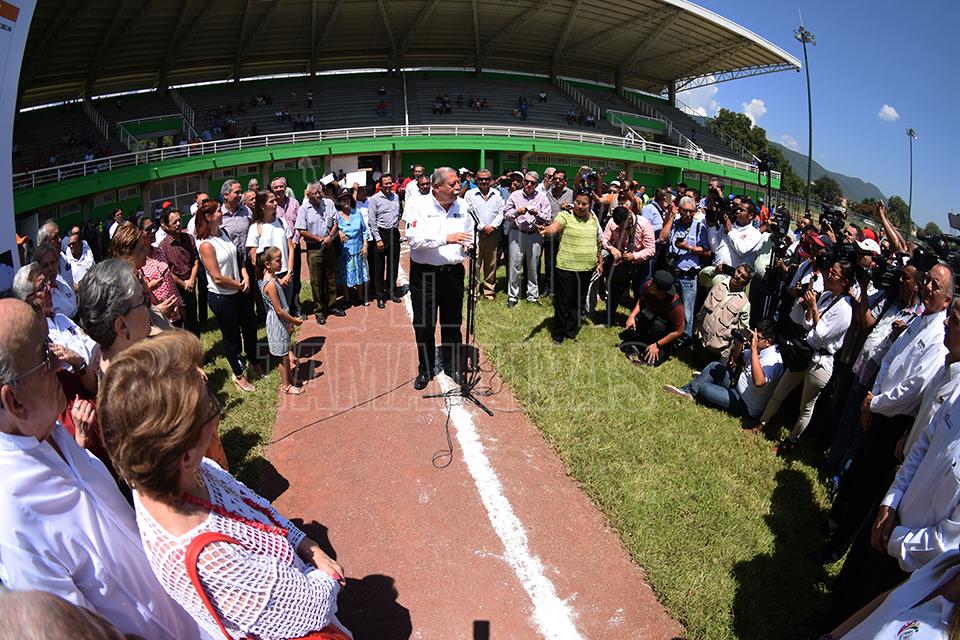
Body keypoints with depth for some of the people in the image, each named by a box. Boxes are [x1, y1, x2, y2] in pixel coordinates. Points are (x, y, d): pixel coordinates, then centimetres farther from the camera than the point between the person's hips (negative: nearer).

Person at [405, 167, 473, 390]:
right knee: (424, 325, 6)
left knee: (452, 323, 13)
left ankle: (453, 367, 30)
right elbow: (415, 239, -20)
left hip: (454, 272, 4)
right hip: (424, 273, -3)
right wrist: (446, 238, -27)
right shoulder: (421, 206, -7)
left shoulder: (462, 206, 7)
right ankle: (425, 370, 24)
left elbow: (470, 236, 19)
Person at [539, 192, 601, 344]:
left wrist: (599, 261, 19)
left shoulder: (593, 219, 9)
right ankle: (558, 334, 18)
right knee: (563, 302, 3)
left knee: (579, 302, 14)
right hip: (566, 267, -5)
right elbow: (554, 227, -28)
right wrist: (546, 230, -50)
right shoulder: (565, 216, -8)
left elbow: (597, 241, 19)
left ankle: (571, 332, 28)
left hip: (587, 268, 5)